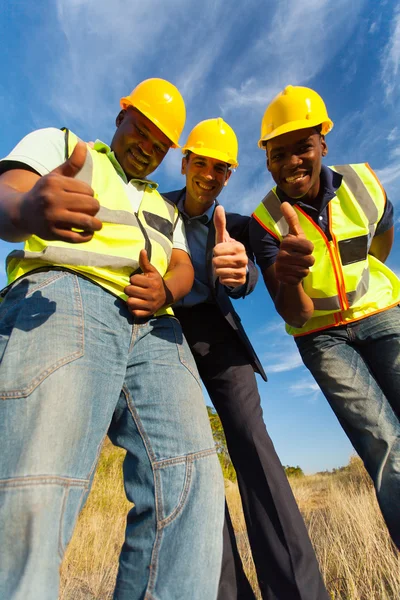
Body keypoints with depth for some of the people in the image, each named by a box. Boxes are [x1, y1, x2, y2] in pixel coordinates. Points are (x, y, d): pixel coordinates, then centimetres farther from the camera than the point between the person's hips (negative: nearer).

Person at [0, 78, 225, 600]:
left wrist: (166, 289, -5)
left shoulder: (165, 207, 36)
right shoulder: (58, 143, 25)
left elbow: (184, 268, 21)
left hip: (154, 328, 5)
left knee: (189, 484, -13)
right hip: (65, 294, -3)